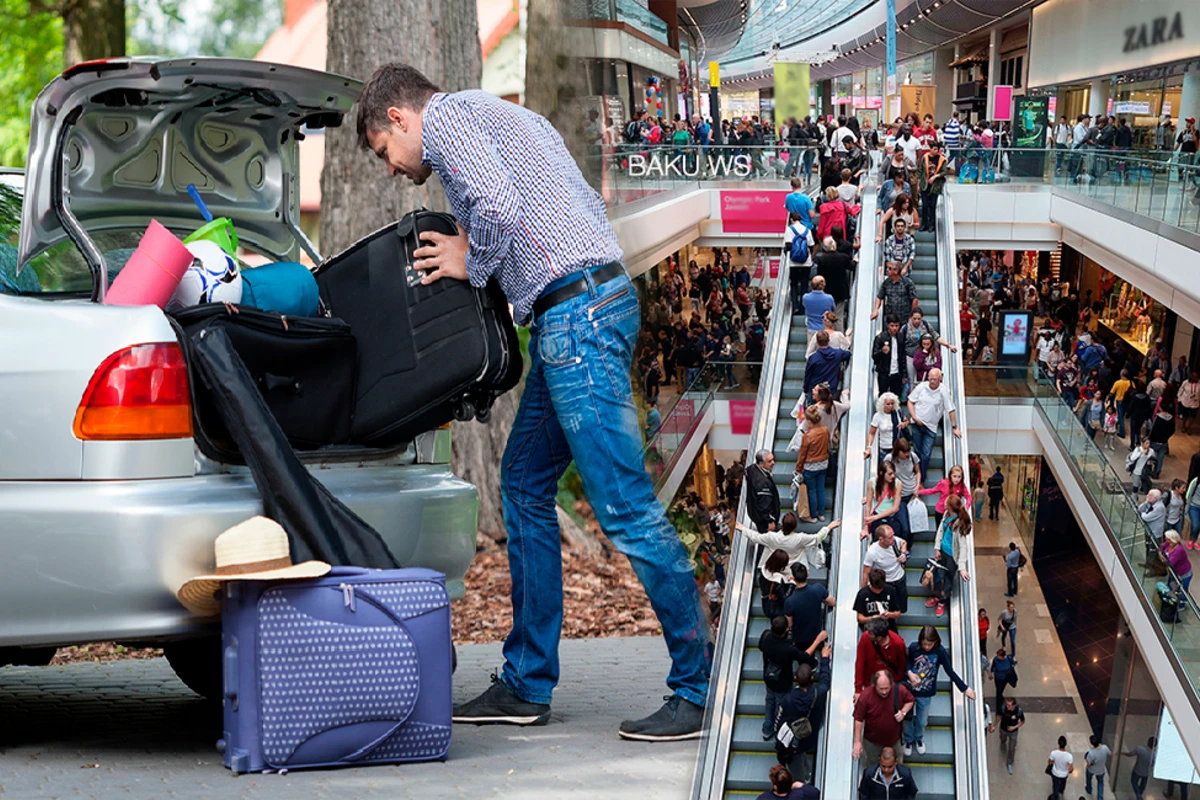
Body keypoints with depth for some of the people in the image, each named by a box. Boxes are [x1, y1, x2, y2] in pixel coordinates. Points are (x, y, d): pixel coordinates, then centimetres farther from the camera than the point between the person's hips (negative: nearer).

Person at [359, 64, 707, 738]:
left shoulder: (446, 115, -1)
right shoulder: (504, 117, 28)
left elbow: (498, 207, -18)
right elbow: (592, 205, 23)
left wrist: (472, 264, 0)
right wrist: (483, 258, 19)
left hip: (577, 314, -11)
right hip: (598, 298, 11)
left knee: (627, 508, -9)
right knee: (526, 485, 15)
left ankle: (702, 688, -5)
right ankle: (527, 685, 19)